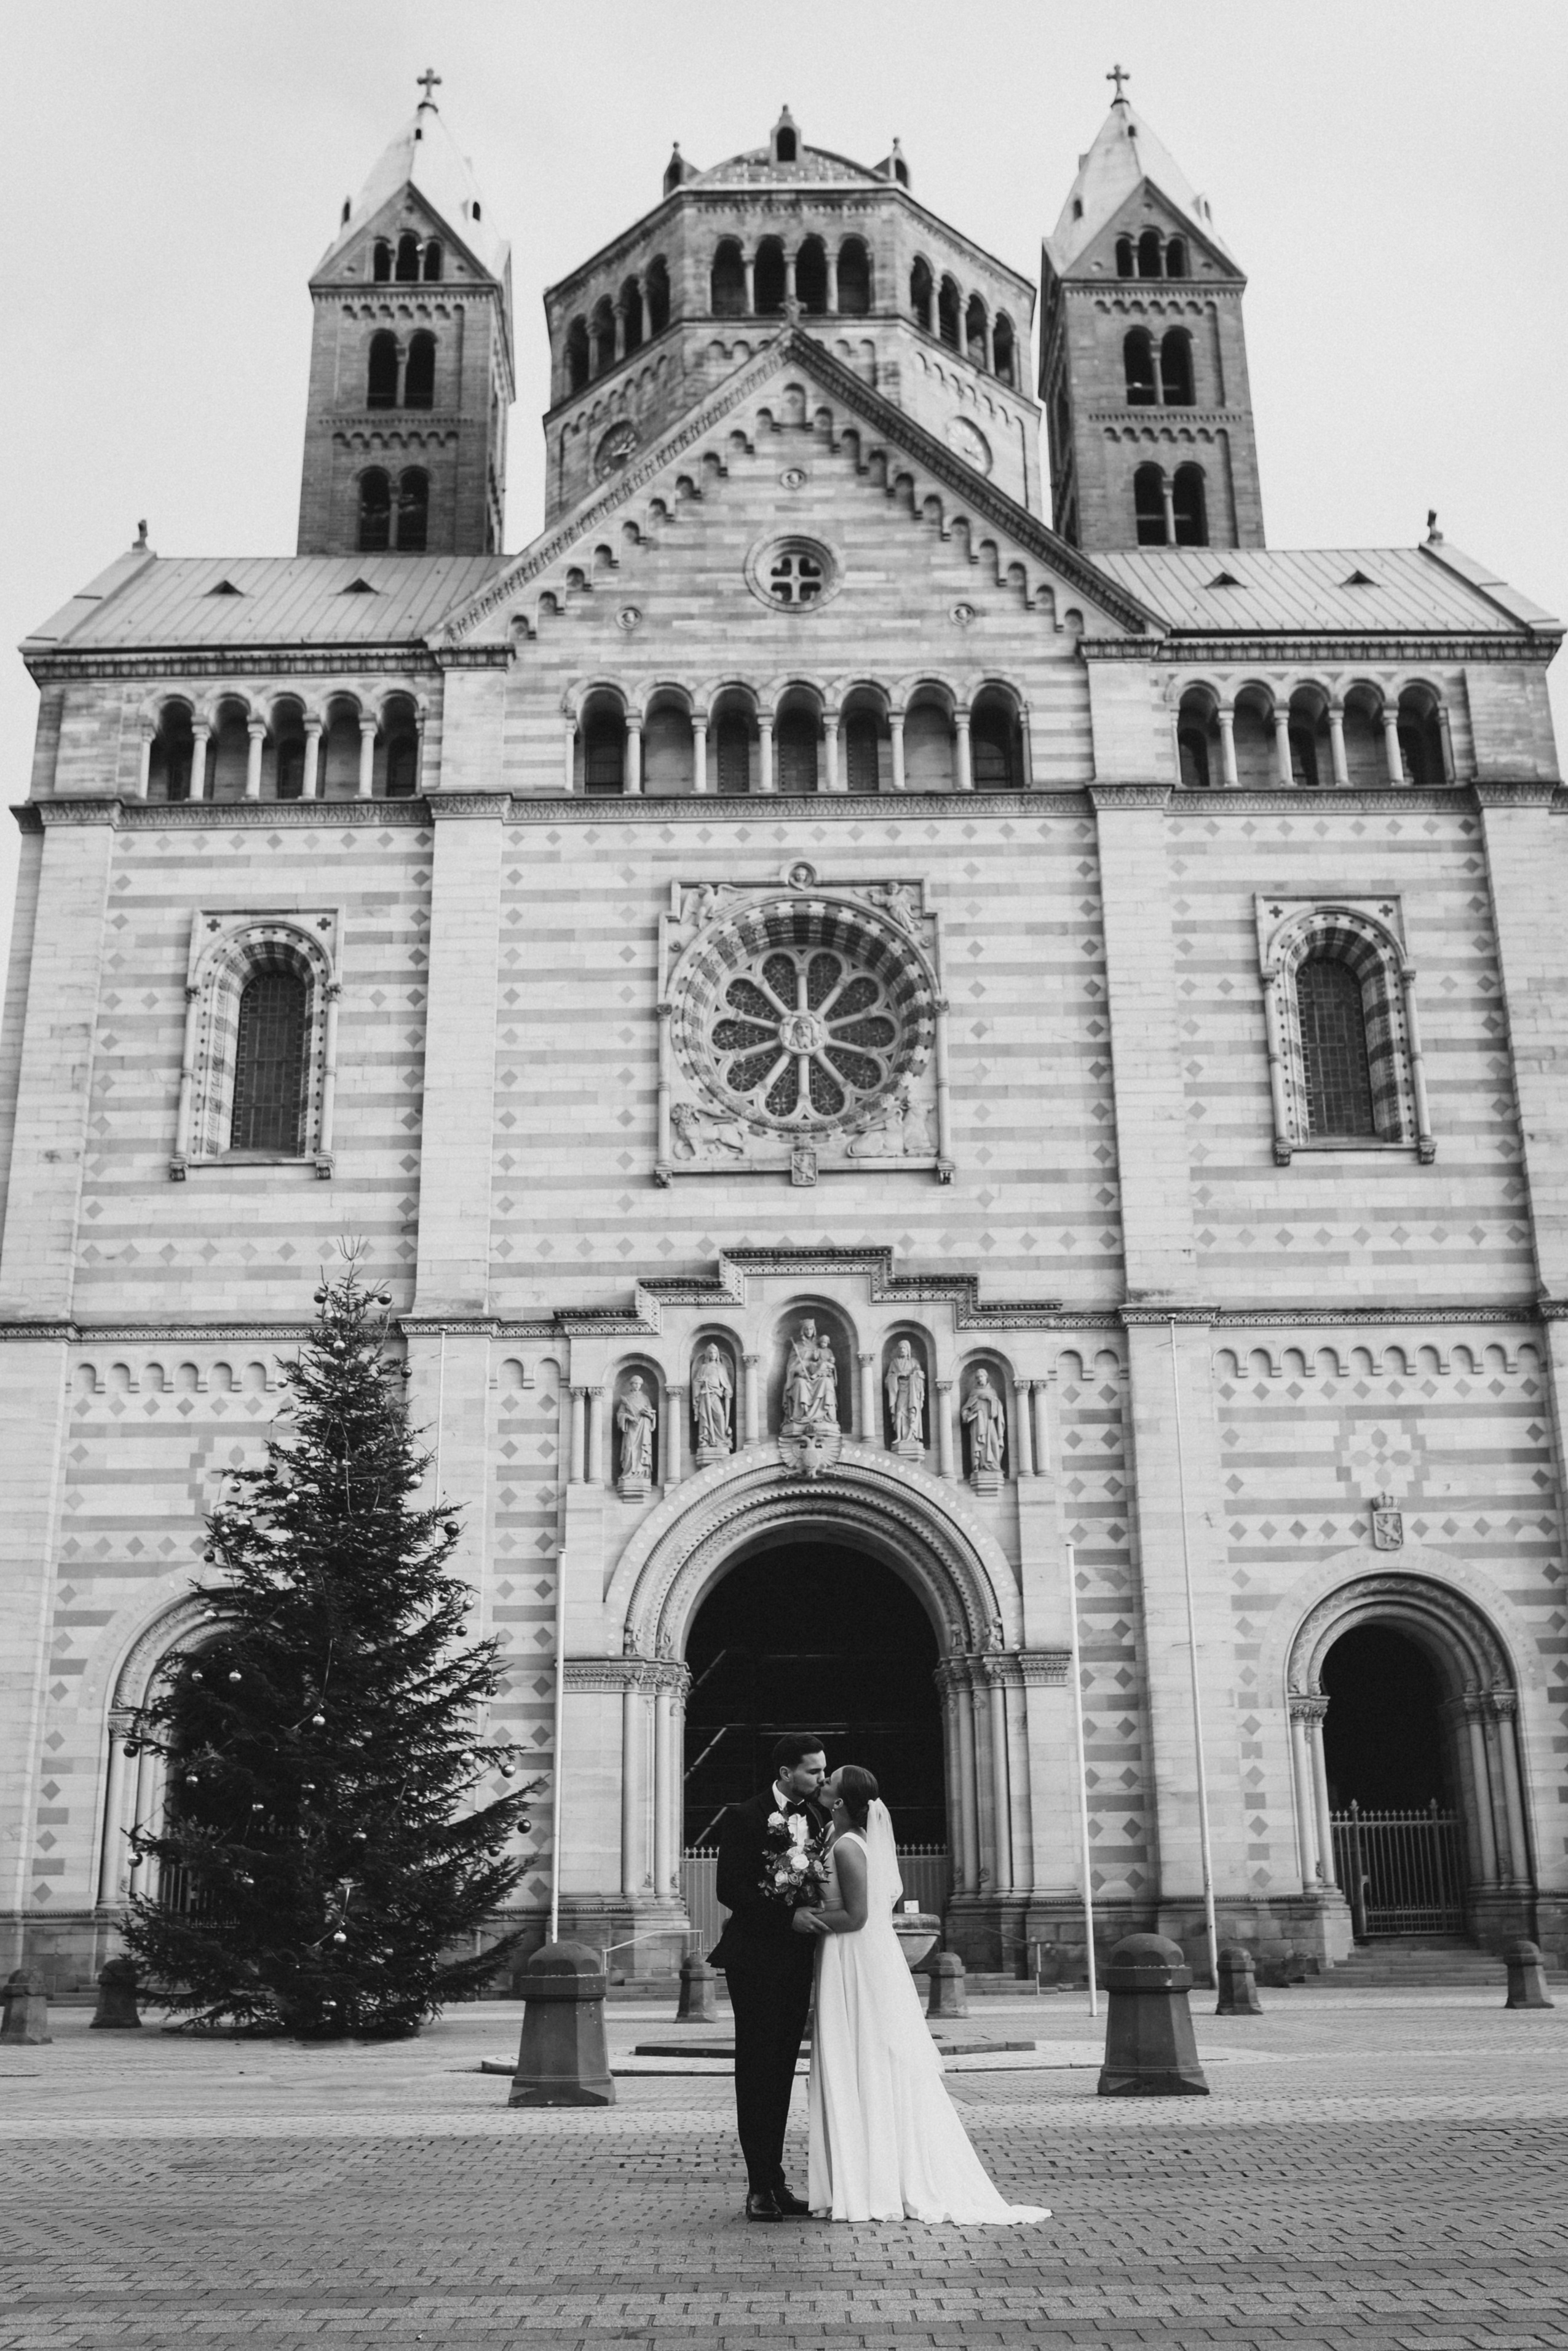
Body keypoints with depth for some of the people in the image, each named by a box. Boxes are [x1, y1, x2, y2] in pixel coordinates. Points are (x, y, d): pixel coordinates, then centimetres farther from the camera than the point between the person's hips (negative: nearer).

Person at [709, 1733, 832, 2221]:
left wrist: (822, 1907, -5)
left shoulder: (818, 1818, 9)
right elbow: (728, 1888, -15)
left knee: (782, 2071, 9)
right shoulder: (744, 1818, -8)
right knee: (756, 2069, -1)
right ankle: (761, 2186, 2)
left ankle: (775, 2181, 15)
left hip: (797, 1959, 6)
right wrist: (790, 1915, -19)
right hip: (756, 1959, -6)